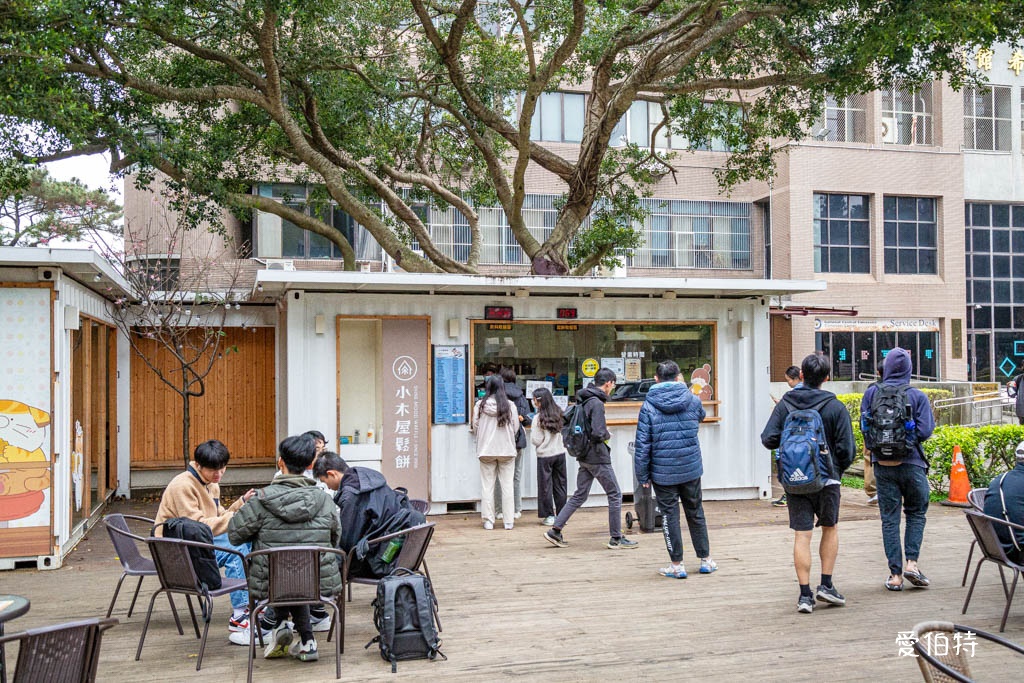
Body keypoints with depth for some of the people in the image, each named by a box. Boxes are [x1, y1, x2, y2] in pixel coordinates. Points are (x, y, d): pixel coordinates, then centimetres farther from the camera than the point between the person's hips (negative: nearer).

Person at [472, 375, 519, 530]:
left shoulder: (480, 405, -6)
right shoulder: (510, 405, -6)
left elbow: (475, 427, 1)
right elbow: (515, 427, 0)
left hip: (486, 450, 0)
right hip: (507, 449, 0)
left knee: (487, 485, 7)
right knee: (507, 485, 6)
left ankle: (488, 520, 7)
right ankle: (509, 521, 8)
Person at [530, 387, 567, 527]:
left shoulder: (538, 418, -13)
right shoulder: (558, 414, 1)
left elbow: (536, 440, -11)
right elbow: (563, 433, 6)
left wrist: (532, 429, 5)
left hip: (545, 455, -5)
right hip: (560, 453, 5)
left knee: (545, 486, 5)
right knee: (560, 484, 11)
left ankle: (549, 516, 7)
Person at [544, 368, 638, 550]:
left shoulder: (581, 400, 9)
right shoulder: (597, 403, -19)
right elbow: (598, 433, -26)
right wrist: (607, 434, -4)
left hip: (584, 456, 9)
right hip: (598, 457, -9)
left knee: (580, 495, 14)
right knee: (615, 495, 3)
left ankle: (555, 530, 11)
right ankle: (616, 538, 9)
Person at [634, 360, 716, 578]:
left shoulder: (648, 406, -9)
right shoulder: (692, 401, -2)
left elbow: (642, 444, -10)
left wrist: (642, 475, -2)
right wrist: (684, 388, 30)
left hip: (663, 472, -3)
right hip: (691, 468, 3)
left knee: (669, 515, 7)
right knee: (696, 512, 17)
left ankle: (677, 565, 12)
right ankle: (706, 559, 26)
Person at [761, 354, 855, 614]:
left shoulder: (785, 404, -2)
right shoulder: (835, 407, -6)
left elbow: (769, 439, -6)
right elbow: (847, 448, -7)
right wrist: (838, 470, 12)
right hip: (827, 479, -1)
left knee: (802, 535, 4)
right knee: (830, 529, 19)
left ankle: (805, 594, 4)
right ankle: (826, 585, 17)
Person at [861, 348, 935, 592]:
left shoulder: (871, 393, -2)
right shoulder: (917, 396, -8)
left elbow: (864, 427, 2)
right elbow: (925, 431, -11)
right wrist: (909, 438, 10)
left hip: (882, 465, 2)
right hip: (911, 463, -1)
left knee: (889, 518, 7)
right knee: (916, 513, 17)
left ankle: (895, 574, 8)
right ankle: (911, 562, 4)